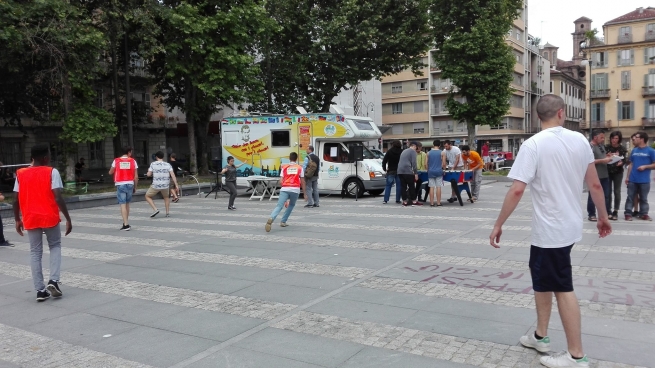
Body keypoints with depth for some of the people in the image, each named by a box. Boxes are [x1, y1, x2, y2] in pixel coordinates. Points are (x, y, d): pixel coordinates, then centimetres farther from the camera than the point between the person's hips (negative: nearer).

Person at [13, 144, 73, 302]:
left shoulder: (21, 174, 3)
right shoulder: (52, 172, -8)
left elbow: (16, 200, 4)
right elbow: (58, 198, -15)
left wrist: (17, 220, 15)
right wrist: (68, 218, -12)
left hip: (30, 219, 3)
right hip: (50, 217, -2)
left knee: (35, 253, 10)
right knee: (55, 246, 17)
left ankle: (40, 290, 9)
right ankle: (53, 281, 1)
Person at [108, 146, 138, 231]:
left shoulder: (116, 161, 1)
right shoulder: (133, 161, 2)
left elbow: (110, 172, 11)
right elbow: (136, 176, 0)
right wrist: (135, 187, 10)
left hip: (120, 185, -1)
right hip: (130, 184, 1)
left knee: (123, 204, -3)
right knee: (127, 204, 15)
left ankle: (126, 224, -10)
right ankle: (125, 224, 21)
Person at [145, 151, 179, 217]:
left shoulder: (153, 164, -5)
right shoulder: (168, 165, -2)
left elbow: (149, 174, -2)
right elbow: (172, 175, -8)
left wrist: (149, 171, 20)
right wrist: (176, 185, -5)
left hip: (155, 186, -3)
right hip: (165, 185, 3)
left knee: (147, 196, 19)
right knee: (166, 197, 29)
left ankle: (155, 210, 3)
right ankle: (167, 213, 24)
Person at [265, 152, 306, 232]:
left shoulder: (284, 167, 16)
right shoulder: (300, 168, 14)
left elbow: (281, 181, 9)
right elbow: (302, 182, 12)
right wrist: (304, 193, 20)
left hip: (285, 189, 0)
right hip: (295, 189, 0)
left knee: (279, 206, -9)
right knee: (291, 205, 25)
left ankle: (271, 218, -37)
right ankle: (283, 222, 17)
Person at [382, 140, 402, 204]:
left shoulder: (389, 151, -2)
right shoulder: (402, 152, 1)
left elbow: (384, 161, -4)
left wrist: (384, 168, 4)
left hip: (391, 171, 0)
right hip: (399, 171, 1)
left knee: (388, 185, 5)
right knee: (398, 185, 6)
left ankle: (385, 200, -1)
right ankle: (398, 200, 4)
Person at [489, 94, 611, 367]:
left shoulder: (533, 145, -15)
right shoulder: (580, 140, 1)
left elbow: (516, 191, -20)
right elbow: (595, 184, 5)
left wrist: (498, 225, -12)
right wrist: (602, 217, 18)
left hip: (550, 231, -6)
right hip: (570, 225, 6)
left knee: (562, 289, 3)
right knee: (543, 279, 20)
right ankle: (540, 336, 31)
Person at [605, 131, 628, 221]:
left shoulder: (622, 149, 1)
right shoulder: (606, 147, 1)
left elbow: (626, 160, -1)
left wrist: (621, 163, -22)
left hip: (618, 173, 0)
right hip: (607, 172, 0)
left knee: (617, 192, 1)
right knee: (608, 192, 3)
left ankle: (615, 211, 7)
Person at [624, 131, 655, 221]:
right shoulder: (634, 150, 9)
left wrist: (645, 166, -18)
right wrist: (628, 177, 8)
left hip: (644, 180, -3)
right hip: (633, 180, 3)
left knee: (643, 198, 8)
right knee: (630, 197, 4)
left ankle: (644, 214, 17)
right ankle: (628, 213, 8)